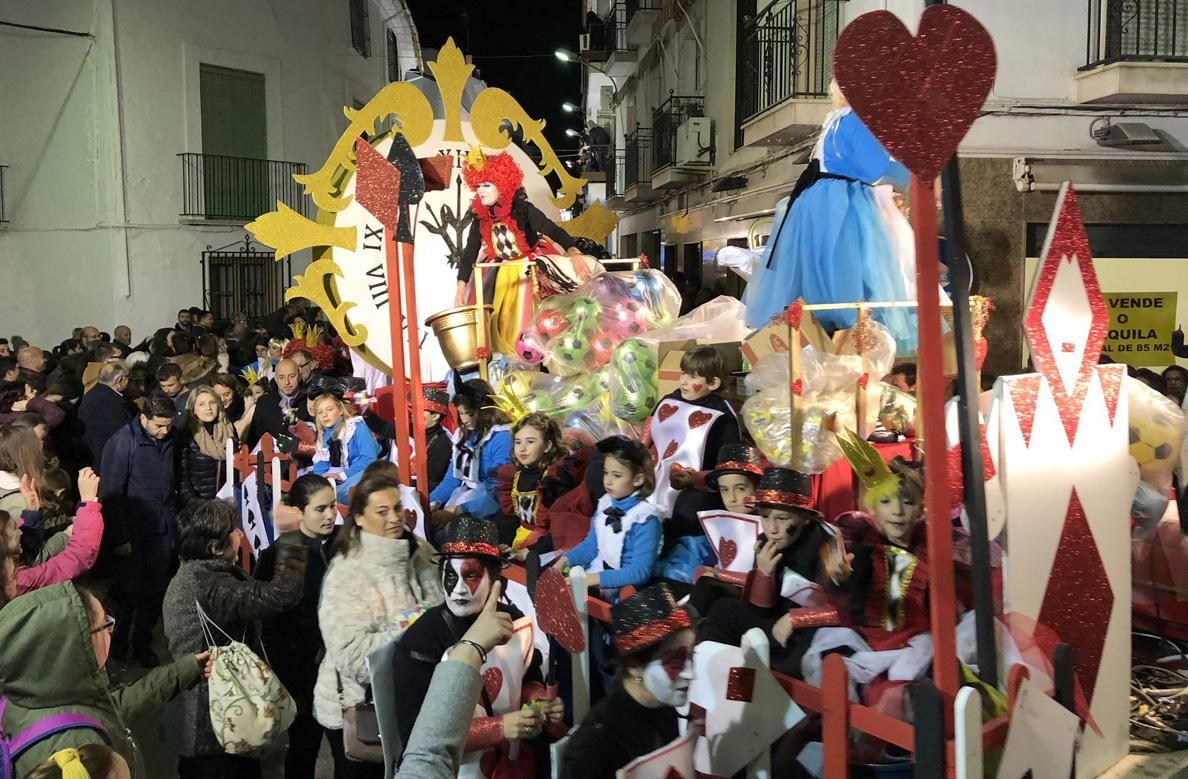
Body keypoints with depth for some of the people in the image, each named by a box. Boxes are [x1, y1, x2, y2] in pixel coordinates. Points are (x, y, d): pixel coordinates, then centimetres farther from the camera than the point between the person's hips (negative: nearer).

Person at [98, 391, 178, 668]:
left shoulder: (168, 440, 3)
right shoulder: (122, 442, -12)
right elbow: (110, 492, -12)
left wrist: (173, 523, 5)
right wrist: (118, 538, -13)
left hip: (162, 530, 4)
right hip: (134, 531, -4)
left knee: (155, 591, 10)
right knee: (129, 589, 6)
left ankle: (142, 643, 25)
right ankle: (117, 642, 26)